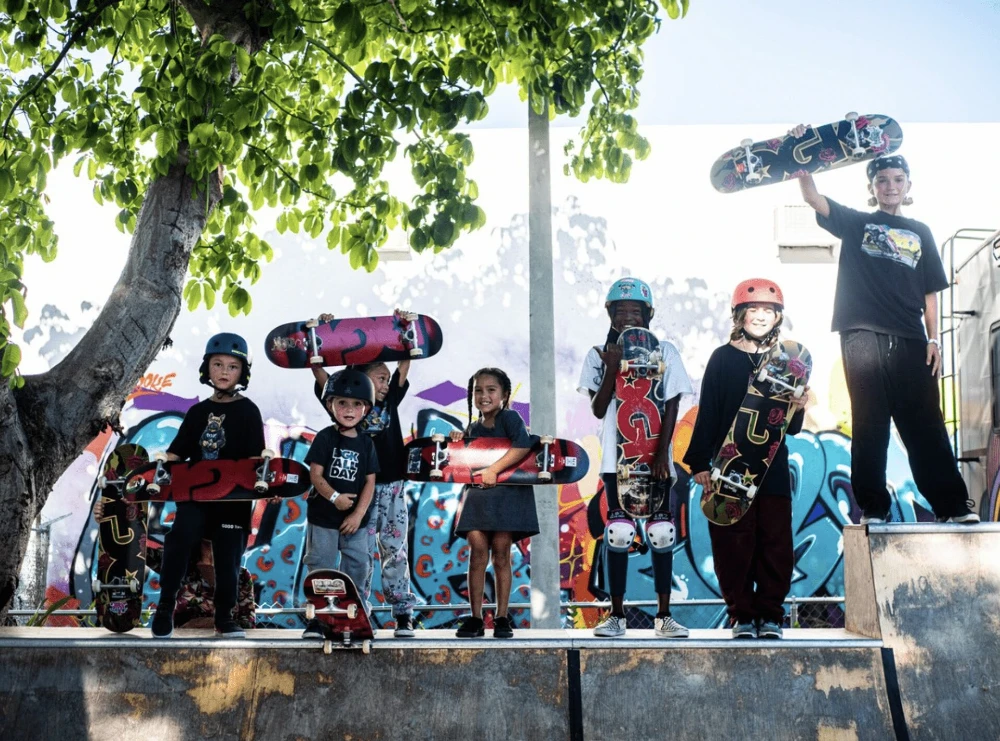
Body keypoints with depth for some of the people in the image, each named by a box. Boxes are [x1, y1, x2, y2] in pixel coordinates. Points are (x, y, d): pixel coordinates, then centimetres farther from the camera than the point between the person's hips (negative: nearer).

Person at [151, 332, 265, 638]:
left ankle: (224, 616, 22)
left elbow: (255, 457, -6)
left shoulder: (247, 411, 1)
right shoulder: (197, 412, 12)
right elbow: (175, 454, 13)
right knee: (179, 538, -20)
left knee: (228, 556, 4)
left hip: (233, 499, -2)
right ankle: (165, 606, -5)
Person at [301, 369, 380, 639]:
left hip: (356, 521, 2)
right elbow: (315, 474, -10)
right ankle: (318, 620, 12)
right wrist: (334, 497, -23)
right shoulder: (325, 437, -4)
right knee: (321, 569, 4)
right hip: (323, 518, -2)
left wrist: (358, 514, -8)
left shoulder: (366, 443, 3)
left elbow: (370, 481, 1)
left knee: (358, 569, 5)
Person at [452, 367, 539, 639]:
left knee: (501, 554, -3)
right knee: (478, 551, -5)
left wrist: (494, 470, -23)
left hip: (507, 493, -4)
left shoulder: (509, 417, -4)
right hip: (476, 494, 4)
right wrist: (459, 442, 3)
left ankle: (502, 618, 6)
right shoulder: (473, 428, 14)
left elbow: (523, 445, -20)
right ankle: (475, 618, -1)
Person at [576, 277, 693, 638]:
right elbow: (598, 409, -3)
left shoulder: (665, 352, 3)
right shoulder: (600, 355, 4)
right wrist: (612, 368, -14)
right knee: (618, 533, -1)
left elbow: (671, 407, -1)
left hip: (655, 457, 0)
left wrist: (662, 452, -10)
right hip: (616, 457, 0)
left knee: (661, 533, 1)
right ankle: (617, 614, 8)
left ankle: (664, 615, 9)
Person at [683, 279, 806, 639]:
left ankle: (770, 615, 14)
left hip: (773, 469, 3)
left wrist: (797, 410, -8)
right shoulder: (723, 358, 3)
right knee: (734, 544, 0)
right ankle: (742, 616, 11)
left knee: (775, 544, 3)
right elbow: (707, 414, -1)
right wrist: (699, 463, -7)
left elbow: (791, 428, 14)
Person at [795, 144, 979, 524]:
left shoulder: (920, 232, 20)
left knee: (925, 425, -1)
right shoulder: (856, 223, 14)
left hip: (910, 341, 2)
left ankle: (953, 506, -1)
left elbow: (930, 291, 16)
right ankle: (873, 509, -1)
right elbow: (812, 197, 2)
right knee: (869, 425, -4)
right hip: (863, 337, -2)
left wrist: (933, 339, 6)